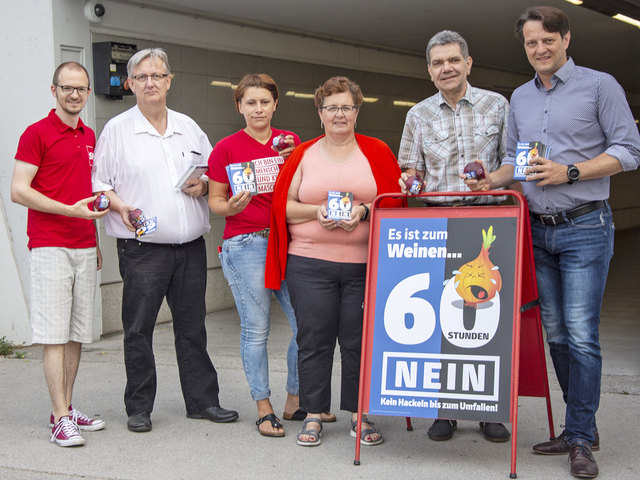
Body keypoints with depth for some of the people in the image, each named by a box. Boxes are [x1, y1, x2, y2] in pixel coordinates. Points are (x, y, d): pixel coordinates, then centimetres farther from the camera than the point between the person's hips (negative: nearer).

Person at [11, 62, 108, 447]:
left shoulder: (90, 136, 16)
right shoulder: (37, 134, -5)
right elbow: (19, 191, -11)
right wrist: (71, 210, -18)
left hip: (84, 248, 7)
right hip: (50, 248, -7)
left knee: (78, 334, 9)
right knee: (54, 335, -6)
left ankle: (68, 408, 18)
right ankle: (60, 419, -3)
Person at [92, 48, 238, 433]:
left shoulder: (189, 127, 14)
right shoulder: (116, 130, 2)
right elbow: (98, 183, 3)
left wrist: (203, 186, -1)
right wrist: (120, 206, -14)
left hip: (191, 246, 4)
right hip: (142, 248, -3)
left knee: (193, 326, 10)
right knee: (138, 329, 0)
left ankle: (203, 400, 20)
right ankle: (139, 408, 13)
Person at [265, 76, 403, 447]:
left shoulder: (376, 152, 8)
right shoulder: (304, 155, 9)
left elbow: (396, 201, 4)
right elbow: (284, 206, 6)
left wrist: (364, 210, -13)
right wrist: (316, 212, -11)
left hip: (364, 264, 0)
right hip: (310, 263, 0)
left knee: (360, 340, 3)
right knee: (314, 339, 3)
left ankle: (360, 415, 16)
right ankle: (314, 414, 15)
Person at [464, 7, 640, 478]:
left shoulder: (600, 85, -2)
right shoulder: (519, 98, 15)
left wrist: (570, 172, -16)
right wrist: (493, 179, 1)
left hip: (585, 227, -5)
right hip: (538, 230, 6)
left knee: (581, 333, -10)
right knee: (556, 333, 8)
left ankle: (581, 439, -1)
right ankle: (580, 425, 21)